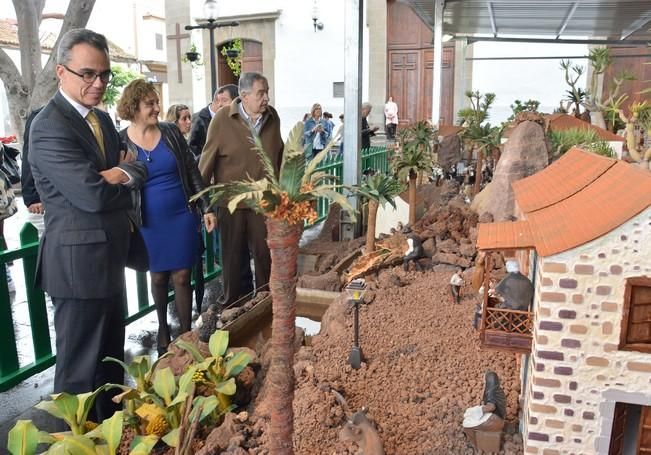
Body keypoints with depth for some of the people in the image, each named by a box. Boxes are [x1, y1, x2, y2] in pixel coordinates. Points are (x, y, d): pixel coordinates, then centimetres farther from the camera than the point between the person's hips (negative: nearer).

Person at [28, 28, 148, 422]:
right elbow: (93, 195, -24)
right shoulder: (49, 127, -17)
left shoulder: (103, 120, 12)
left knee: (112, 356, 21)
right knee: (80, 365, 5)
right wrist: (121, 175, -5)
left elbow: (136, 169, 12)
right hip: (80, 262, -9)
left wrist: (123, 172, -10)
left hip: (110, 256, 9)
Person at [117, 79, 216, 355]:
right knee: (158, 277, 13)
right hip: (149, 223, 0)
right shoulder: (120, 142, -5)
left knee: (181, 276, 3)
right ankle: (163, 329, 35)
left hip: (181, 217, 1)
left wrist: (207, 208, 2)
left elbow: (192, 172, 5)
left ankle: (186, 335, 16)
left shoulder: (171, 132, 0)